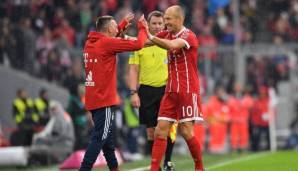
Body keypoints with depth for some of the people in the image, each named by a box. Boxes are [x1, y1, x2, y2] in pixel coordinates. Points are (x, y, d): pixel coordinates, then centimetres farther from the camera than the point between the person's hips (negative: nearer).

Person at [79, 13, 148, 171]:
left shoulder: (90, 43, 10)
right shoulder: (107, 43, -13)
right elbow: (138, 44, -13)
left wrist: (124, 23, 33)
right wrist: (142, 27, 5)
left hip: (92, 99, 9)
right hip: (104, 100, -9)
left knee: (106, 137, 18)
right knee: (99, 138, -10)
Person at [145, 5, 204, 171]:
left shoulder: (189, 36, -11)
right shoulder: (167, 34, 9)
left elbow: (172, 45, -30)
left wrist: (151, 37, -25)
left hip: (188, 91, -6)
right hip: (171, 92, 6)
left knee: (186, 132, -7)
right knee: (160, 131, -2)